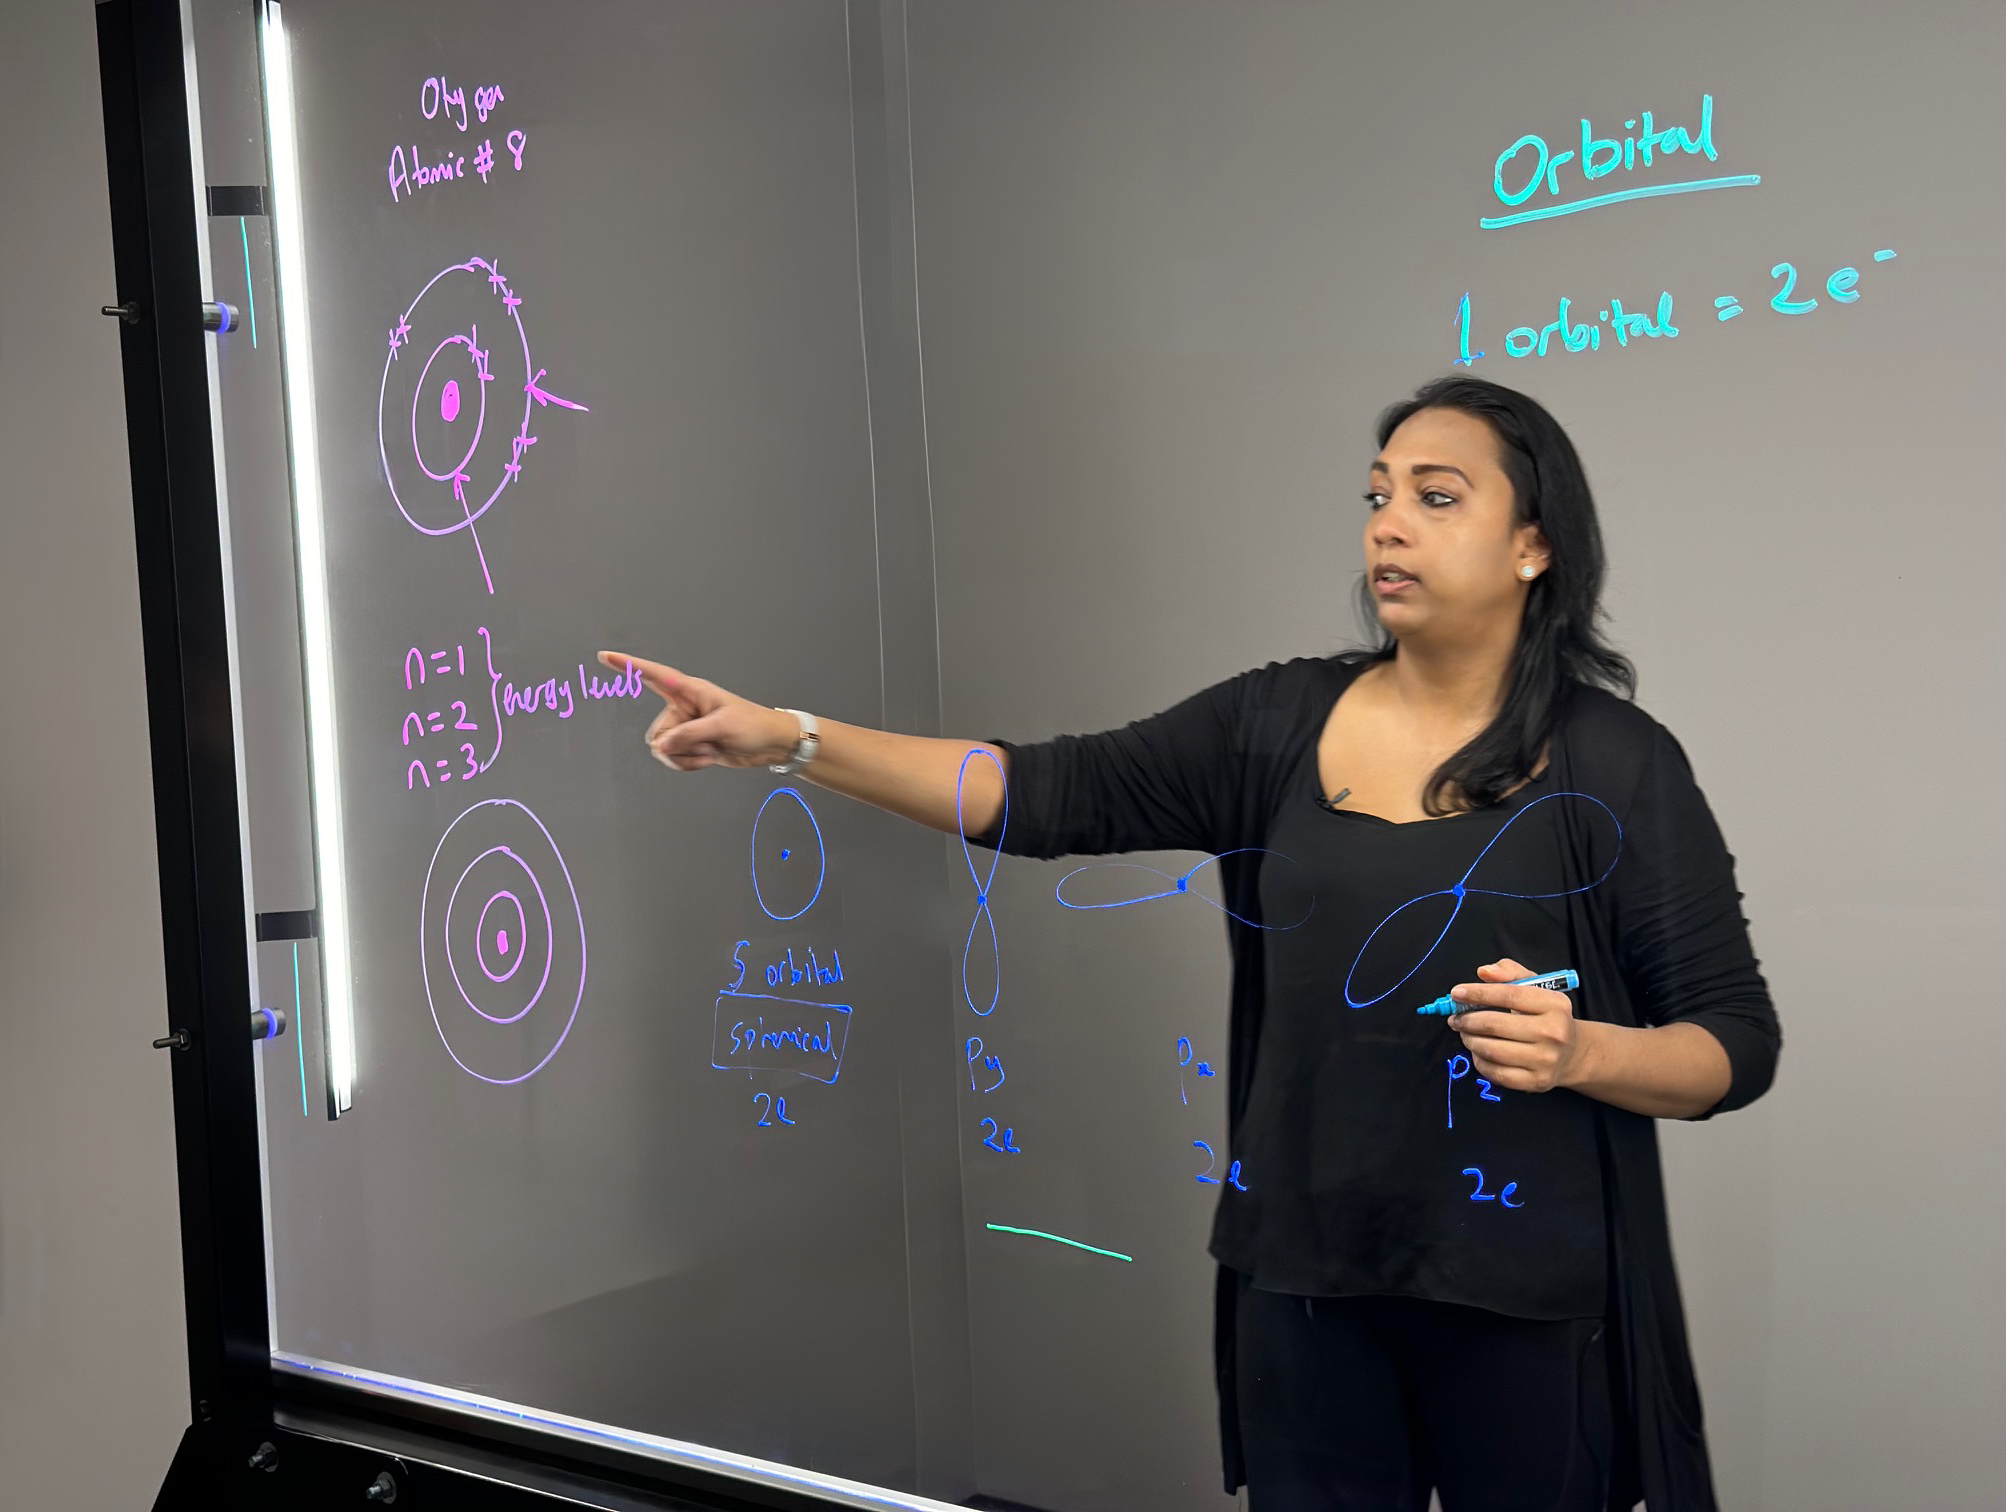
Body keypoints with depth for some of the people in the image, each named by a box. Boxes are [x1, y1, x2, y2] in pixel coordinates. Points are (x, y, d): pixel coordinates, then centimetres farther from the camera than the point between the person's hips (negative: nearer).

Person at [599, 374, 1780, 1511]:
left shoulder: (1617, 763, -5)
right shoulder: (1279, 723, 4)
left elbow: (1740, 1042, -3)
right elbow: (1058, 795, -5)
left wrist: (1580, 1051, -24)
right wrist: (795, 738, -15)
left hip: (1525, 1298, -3)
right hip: (1303, 1277, 3)